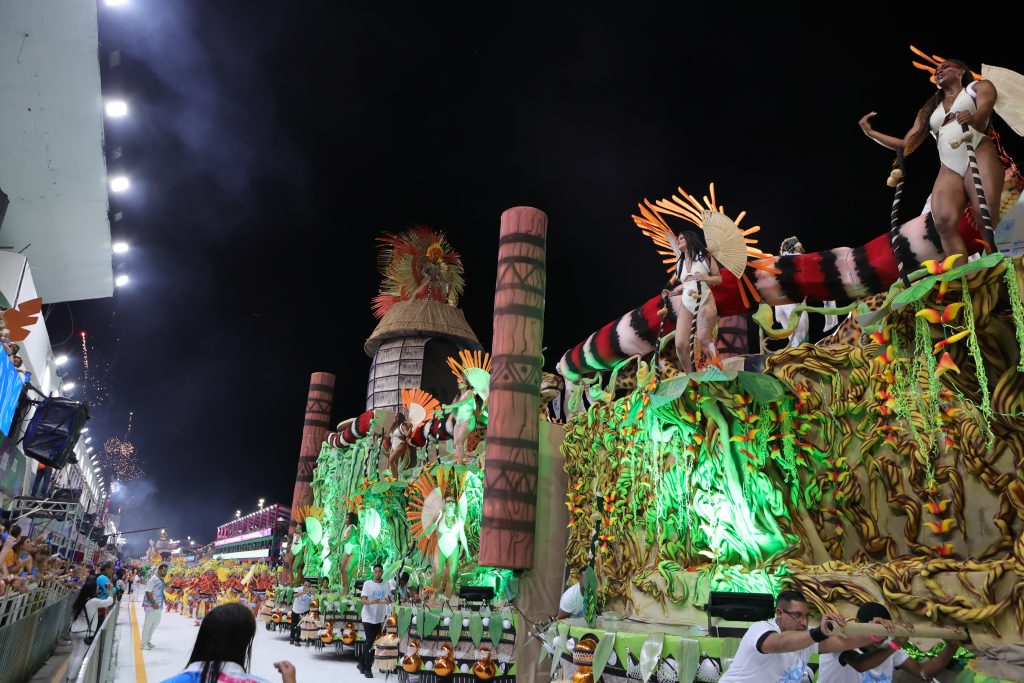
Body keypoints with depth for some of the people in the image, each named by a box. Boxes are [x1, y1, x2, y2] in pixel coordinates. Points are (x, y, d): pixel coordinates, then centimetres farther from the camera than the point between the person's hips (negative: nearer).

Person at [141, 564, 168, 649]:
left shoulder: (161, 580, 9)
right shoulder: (153, 579, -18)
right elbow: (148, 592, -22)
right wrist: (153, 603, -25)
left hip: (159, 606, 9)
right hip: (151, 606, -9)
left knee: (156, 622, 17)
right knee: (148, 624, 0)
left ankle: (148, 641, 31)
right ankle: (144, 644, 10)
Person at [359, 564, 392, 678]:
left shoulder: (386, 584, 1)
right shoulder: (367, 583, -8)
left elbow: (389, 600, -3)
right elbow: (363, 600, -13)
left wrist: (387, 601, -27)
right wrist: (372, 602, -34)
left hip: (379, 618, 3)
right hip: (368, 617, -3)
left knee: (371, 642, 12)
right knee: (370, 643, -5)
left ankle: (361, 663, 29)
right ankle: (368, 668, 8)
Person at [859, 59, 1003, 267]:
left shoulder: (978, 86, 18)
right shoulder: (929, 109, 31)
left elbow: (985, 106, -6)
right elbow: (907, 145, 26)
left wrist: (974, 118, -32)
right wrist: (870, 133, 21)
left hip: (979, 155, -3)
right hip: (949, 169, 3)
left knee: (986, 217, -25)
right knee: (944, 222, -24)